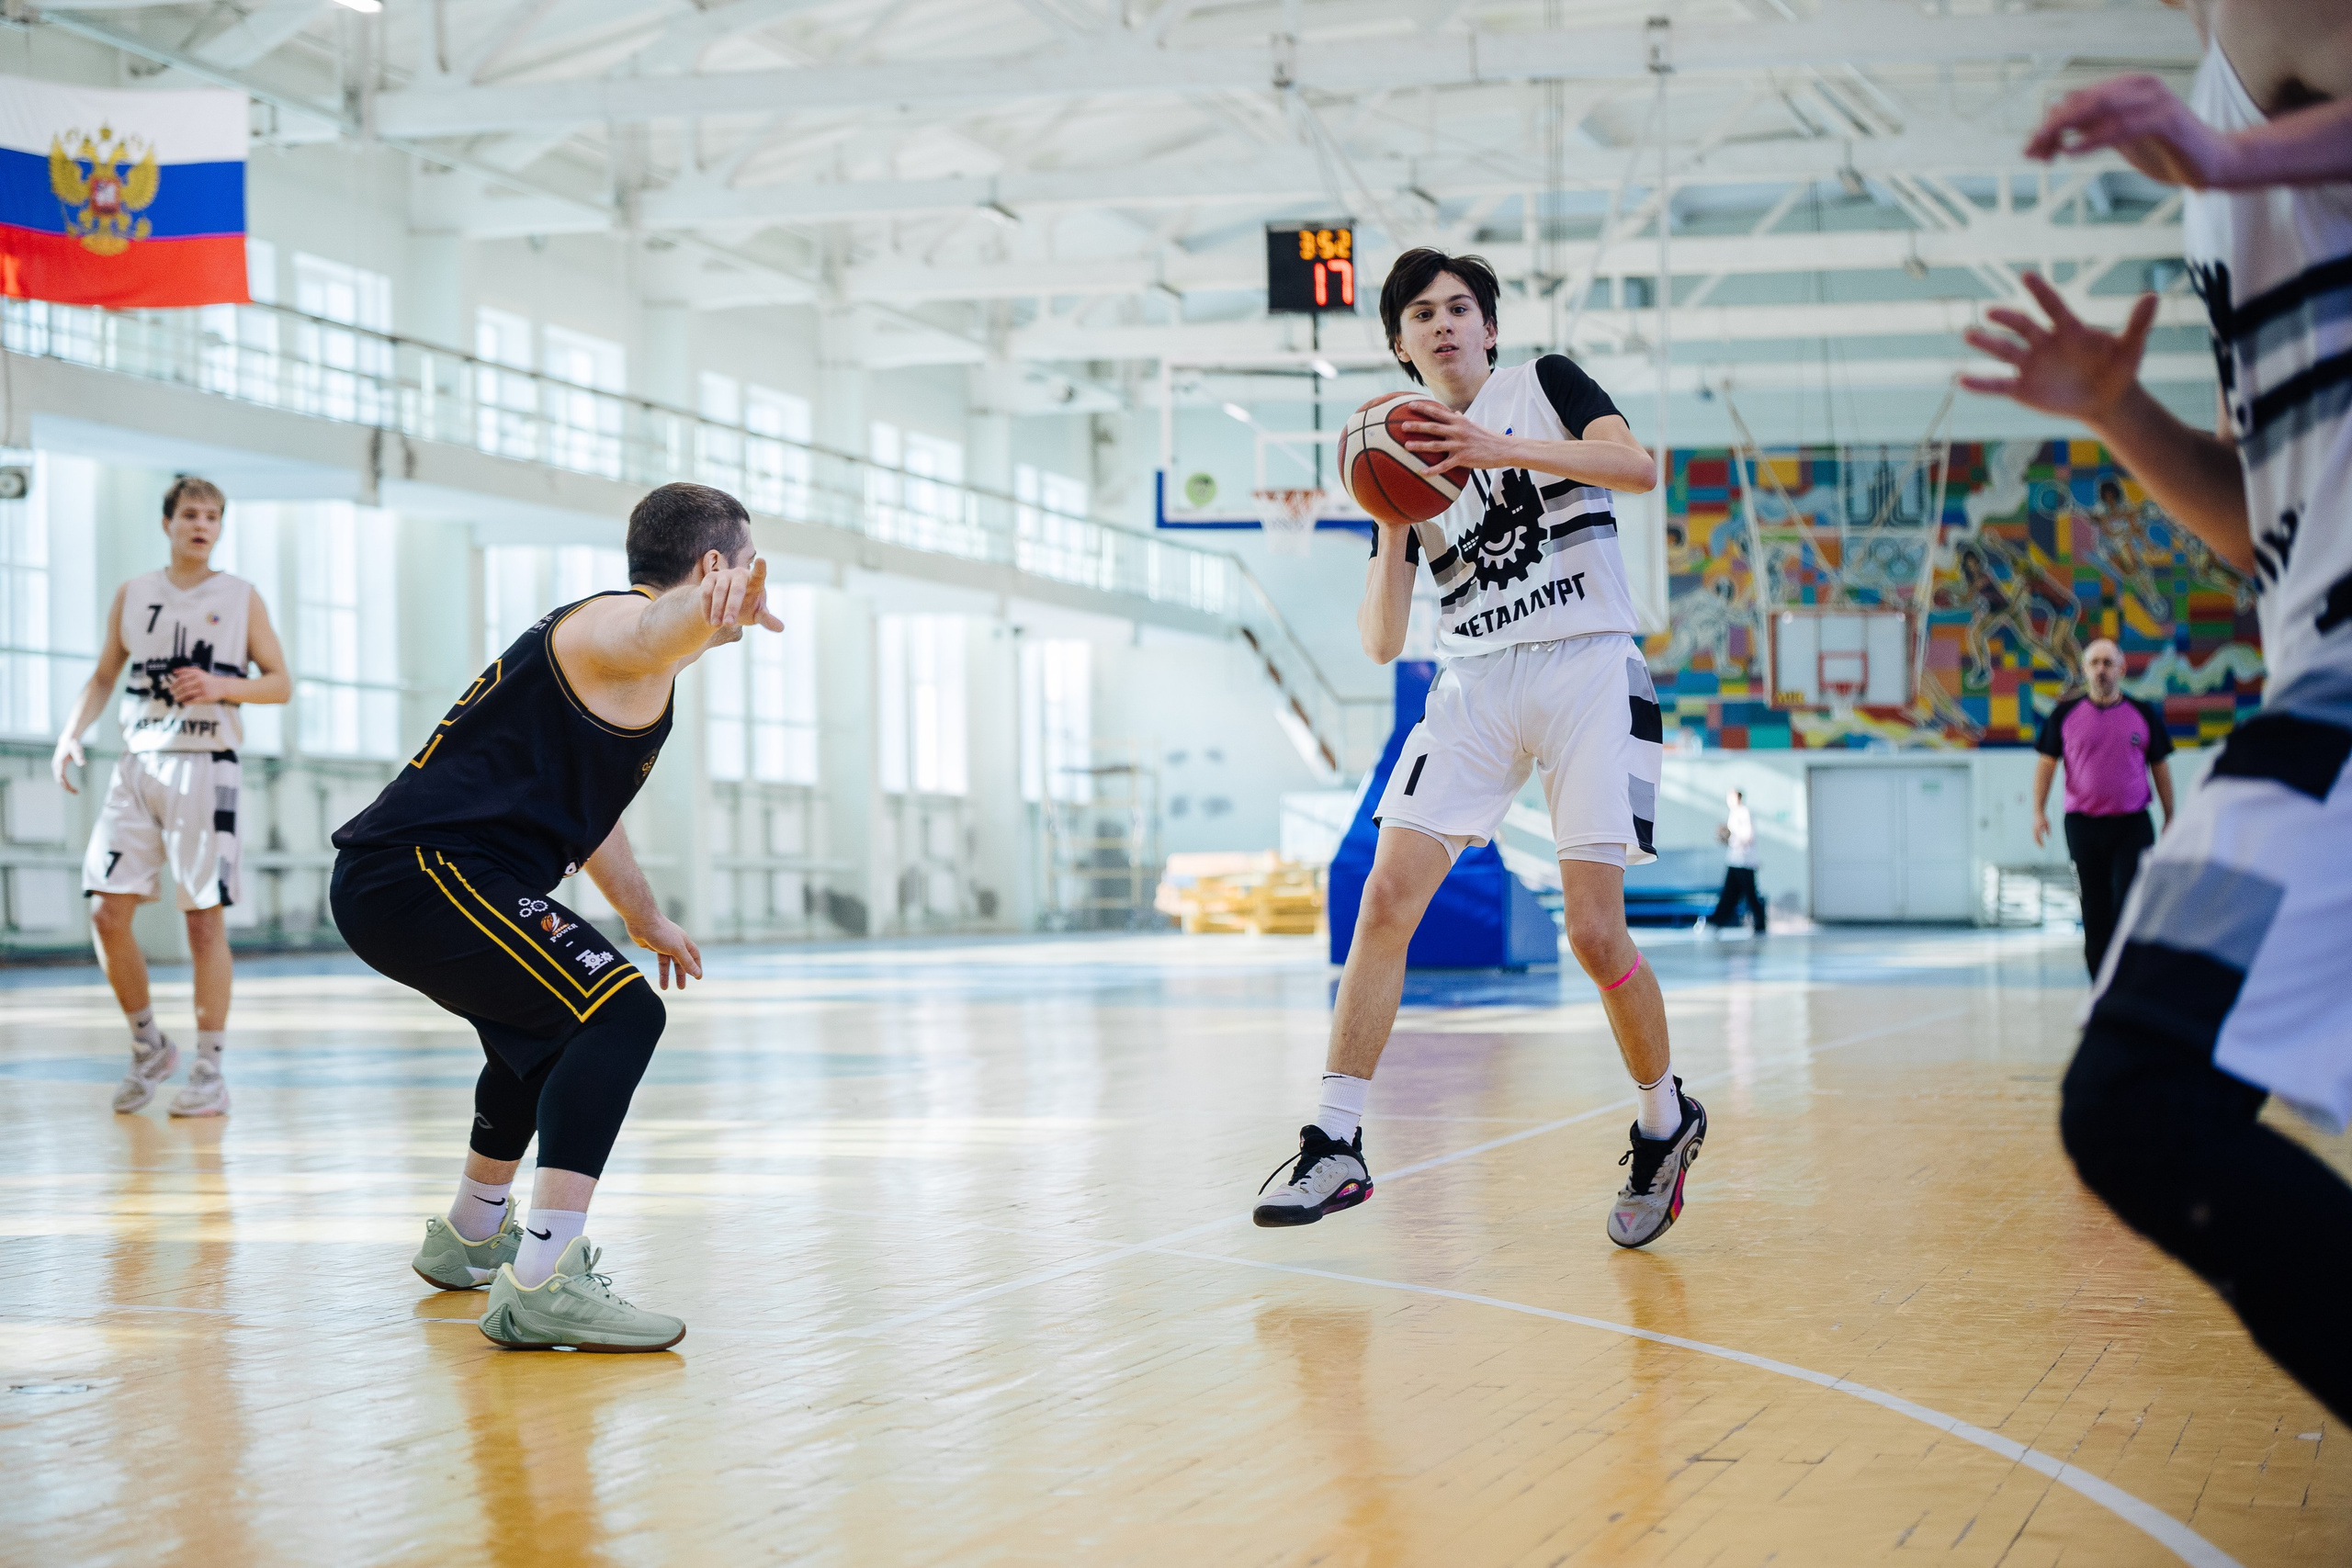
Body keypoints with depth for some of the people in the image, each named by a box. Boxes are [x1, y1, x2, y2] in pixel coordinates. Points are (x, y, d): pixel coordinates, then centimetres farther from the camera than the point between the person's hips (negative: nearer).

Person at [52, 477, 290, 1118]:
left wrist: (221, 686, -13)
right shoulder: (133, 594, 11)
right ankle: (150, 1047, 16)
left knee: (204, 918, -4)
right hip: (138, 764, 3)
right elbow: (104, 676, 16)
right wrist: (72, 732, -1)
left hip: (204, 766, -3)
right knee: (107, 913, -4)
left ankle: (209, 1072, 4)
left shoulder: (240, 597, 4)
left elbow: (280, 682, 4)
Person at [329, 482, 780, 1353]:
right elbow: (655, 629, -39)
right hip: (425, 871, -11)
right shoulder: (616, 624, -10)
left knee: (549, 1026, 32)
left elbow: (583, 802, 39)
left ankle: (471, 1236, 52)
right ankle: (542, 1282, -27)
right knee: (619, 1013, -23)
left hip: (388, 875, 11)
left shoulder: (597, 626, 24)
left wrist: (645, 918, 48)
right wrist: (717, 606, -62)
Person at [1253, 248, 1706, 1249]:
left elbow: (1638, 467, -13)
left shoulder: (1546, 383, 8)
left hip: (1588, 668, -4)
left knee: (1595, 934, -10)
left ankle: (1666, 1123, 14)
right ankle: (1335, 1148, -7)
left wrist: (1505, 448, -22)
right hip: (1475, 683, 4)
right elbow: (1381, 642, 9)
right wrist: (1395, 525, -6)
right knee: (1386, 898, -11)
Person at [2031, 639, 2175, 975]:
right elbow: (2046, 762, 6)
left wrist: (2170, 818, 11)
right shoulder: (2066, 714, 3)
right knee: (2095, 910, 7)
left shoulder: (2144, 714, 4)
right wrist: (2039, 812, -3)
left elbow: (2160, 766, 11)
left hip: (2132, 824, -1)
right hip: (2083, 824, 1)